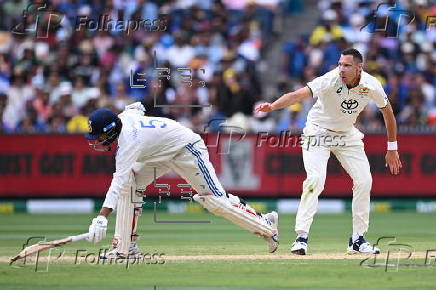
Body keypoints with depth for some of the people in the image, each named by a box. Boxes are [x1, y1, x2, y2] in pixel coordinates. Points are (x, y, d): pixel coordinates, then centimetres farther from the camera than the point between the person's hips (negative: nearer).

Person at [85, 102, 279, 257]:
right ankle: (126, 246, -7)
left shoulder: (130, 140, -34)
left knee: (215, 200, -14)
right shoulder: (124, 116, -9)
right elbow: (137, 107, 17)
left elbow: (119, 180, -43)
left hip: (187, 149, -10)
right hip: (162, 154, 10)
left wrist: (101, 217, -51)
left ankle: (266, 226, 1)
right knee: (129, 185, -7)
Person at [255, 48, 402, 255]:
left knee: (364, 180, -2)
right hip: (318, 133, -4)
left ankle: (358, 240, 10)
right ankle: (301, 237, -19)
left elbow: (387, 112, 1)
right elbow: (299, 94, -42)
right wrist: (272, 106, -60)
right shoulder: (330, 80, -29)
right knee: (315, 179, -22)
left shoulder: (371, 85, -17)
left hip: (347, 134, 4)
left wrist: (392, 149, 4)